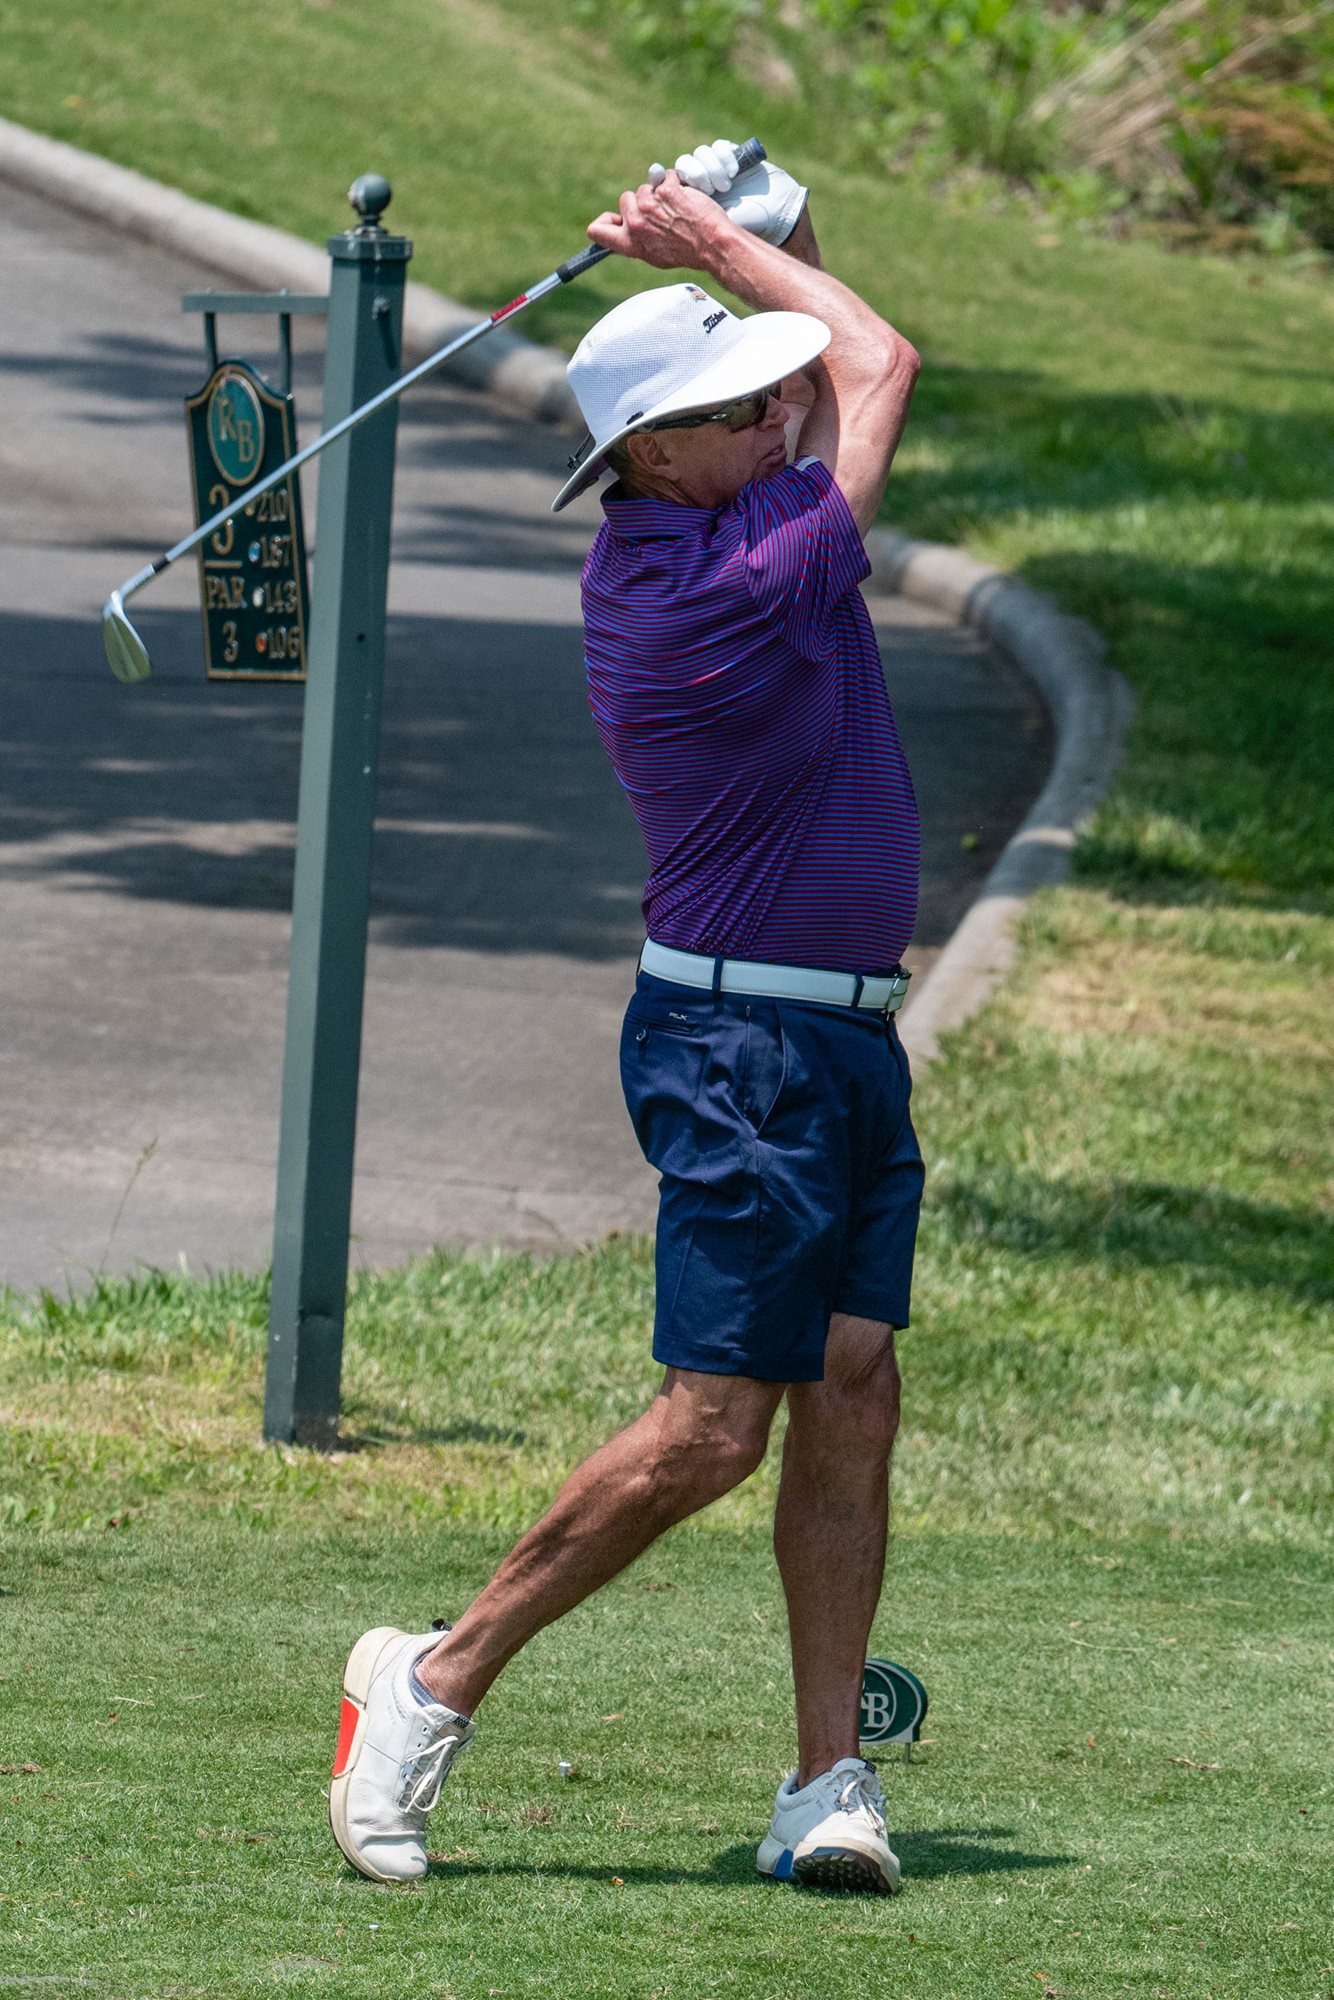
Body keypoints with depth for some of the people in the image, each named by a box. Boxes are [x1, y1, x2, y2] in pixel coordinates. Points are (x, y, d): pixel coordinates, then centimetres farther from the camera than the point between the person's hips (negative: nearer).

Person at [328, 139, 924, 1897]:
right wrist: (722, 242, 2)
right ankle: (438, 1681, 4)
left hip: (846, 1038, 9)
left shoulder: (659, 541, 5)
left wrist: (727, 240, 7)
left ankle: (827, 1783, -1)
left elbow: (832, 367, 24)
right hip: (745, 1043, -9)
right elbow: (883, 363, -8)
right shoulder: (740, 592, -22)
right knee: (713, 1426, -8)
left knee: (853, 1392, 1)